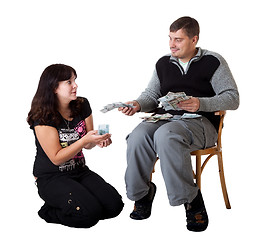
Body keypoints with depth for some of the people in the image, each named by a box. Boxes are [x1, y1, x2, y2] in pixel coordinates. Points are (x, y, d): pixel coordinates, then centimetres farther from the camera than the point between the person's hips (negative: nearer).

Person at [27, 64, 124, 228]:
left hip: (79, 171, 7)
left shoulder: (82, 106, 2)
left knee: (114, 205, -12)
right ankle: (51, 211, 2)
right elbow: (56, 158, -18)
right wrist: (85, 139, -29)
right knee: (90, 213, -26)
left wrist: (98, 140, -15)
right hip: (51, 178, -6)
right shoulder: (43, 117, -17)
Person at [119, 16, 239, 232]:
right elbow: (152, 95, 21)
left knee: (165, 135, -38)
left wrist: (201, 104, -18)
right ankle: (141, 194, -9)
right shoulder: (163, 64, 19)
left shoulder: (213, 61, 4)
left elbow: (232, 98, -2)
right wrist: (138, 105, -2)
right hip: (165, 118, 5)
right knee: (138, 135, -29)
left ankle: (192, 201, -26)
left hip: (200, 122, -4)